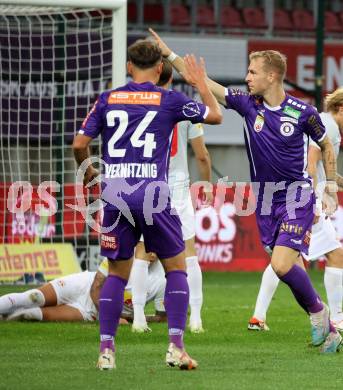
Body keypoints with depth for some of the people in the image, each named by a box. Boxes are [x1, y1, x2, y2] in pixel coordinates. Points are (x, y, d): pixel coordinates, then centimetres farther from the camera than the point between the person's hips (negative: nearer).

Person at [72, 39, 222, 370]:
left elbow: (79, 144, 5)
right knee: (175, 268, 10)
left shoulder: (107, 100, 7)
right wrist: (202, 84, 30)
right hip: (153, 193, -2)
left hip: (115, 194, 2)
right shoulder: (169, 100, 2)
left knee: (117, 273, 13)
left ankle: (106, 349, 3)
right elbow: (215, 116, 14)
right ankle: (176, 346, -1)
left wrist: (86, 170, 25)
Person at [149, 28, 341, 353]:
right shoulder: (247, 103, -2)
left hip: (296, 195, -5)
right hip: (265, 199, 5)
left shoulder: (302, 113, -9)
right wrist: (168, 54, -8)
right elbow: (200, 82, -3)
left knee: (281, 264, -20)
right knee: (287, 268, 4)